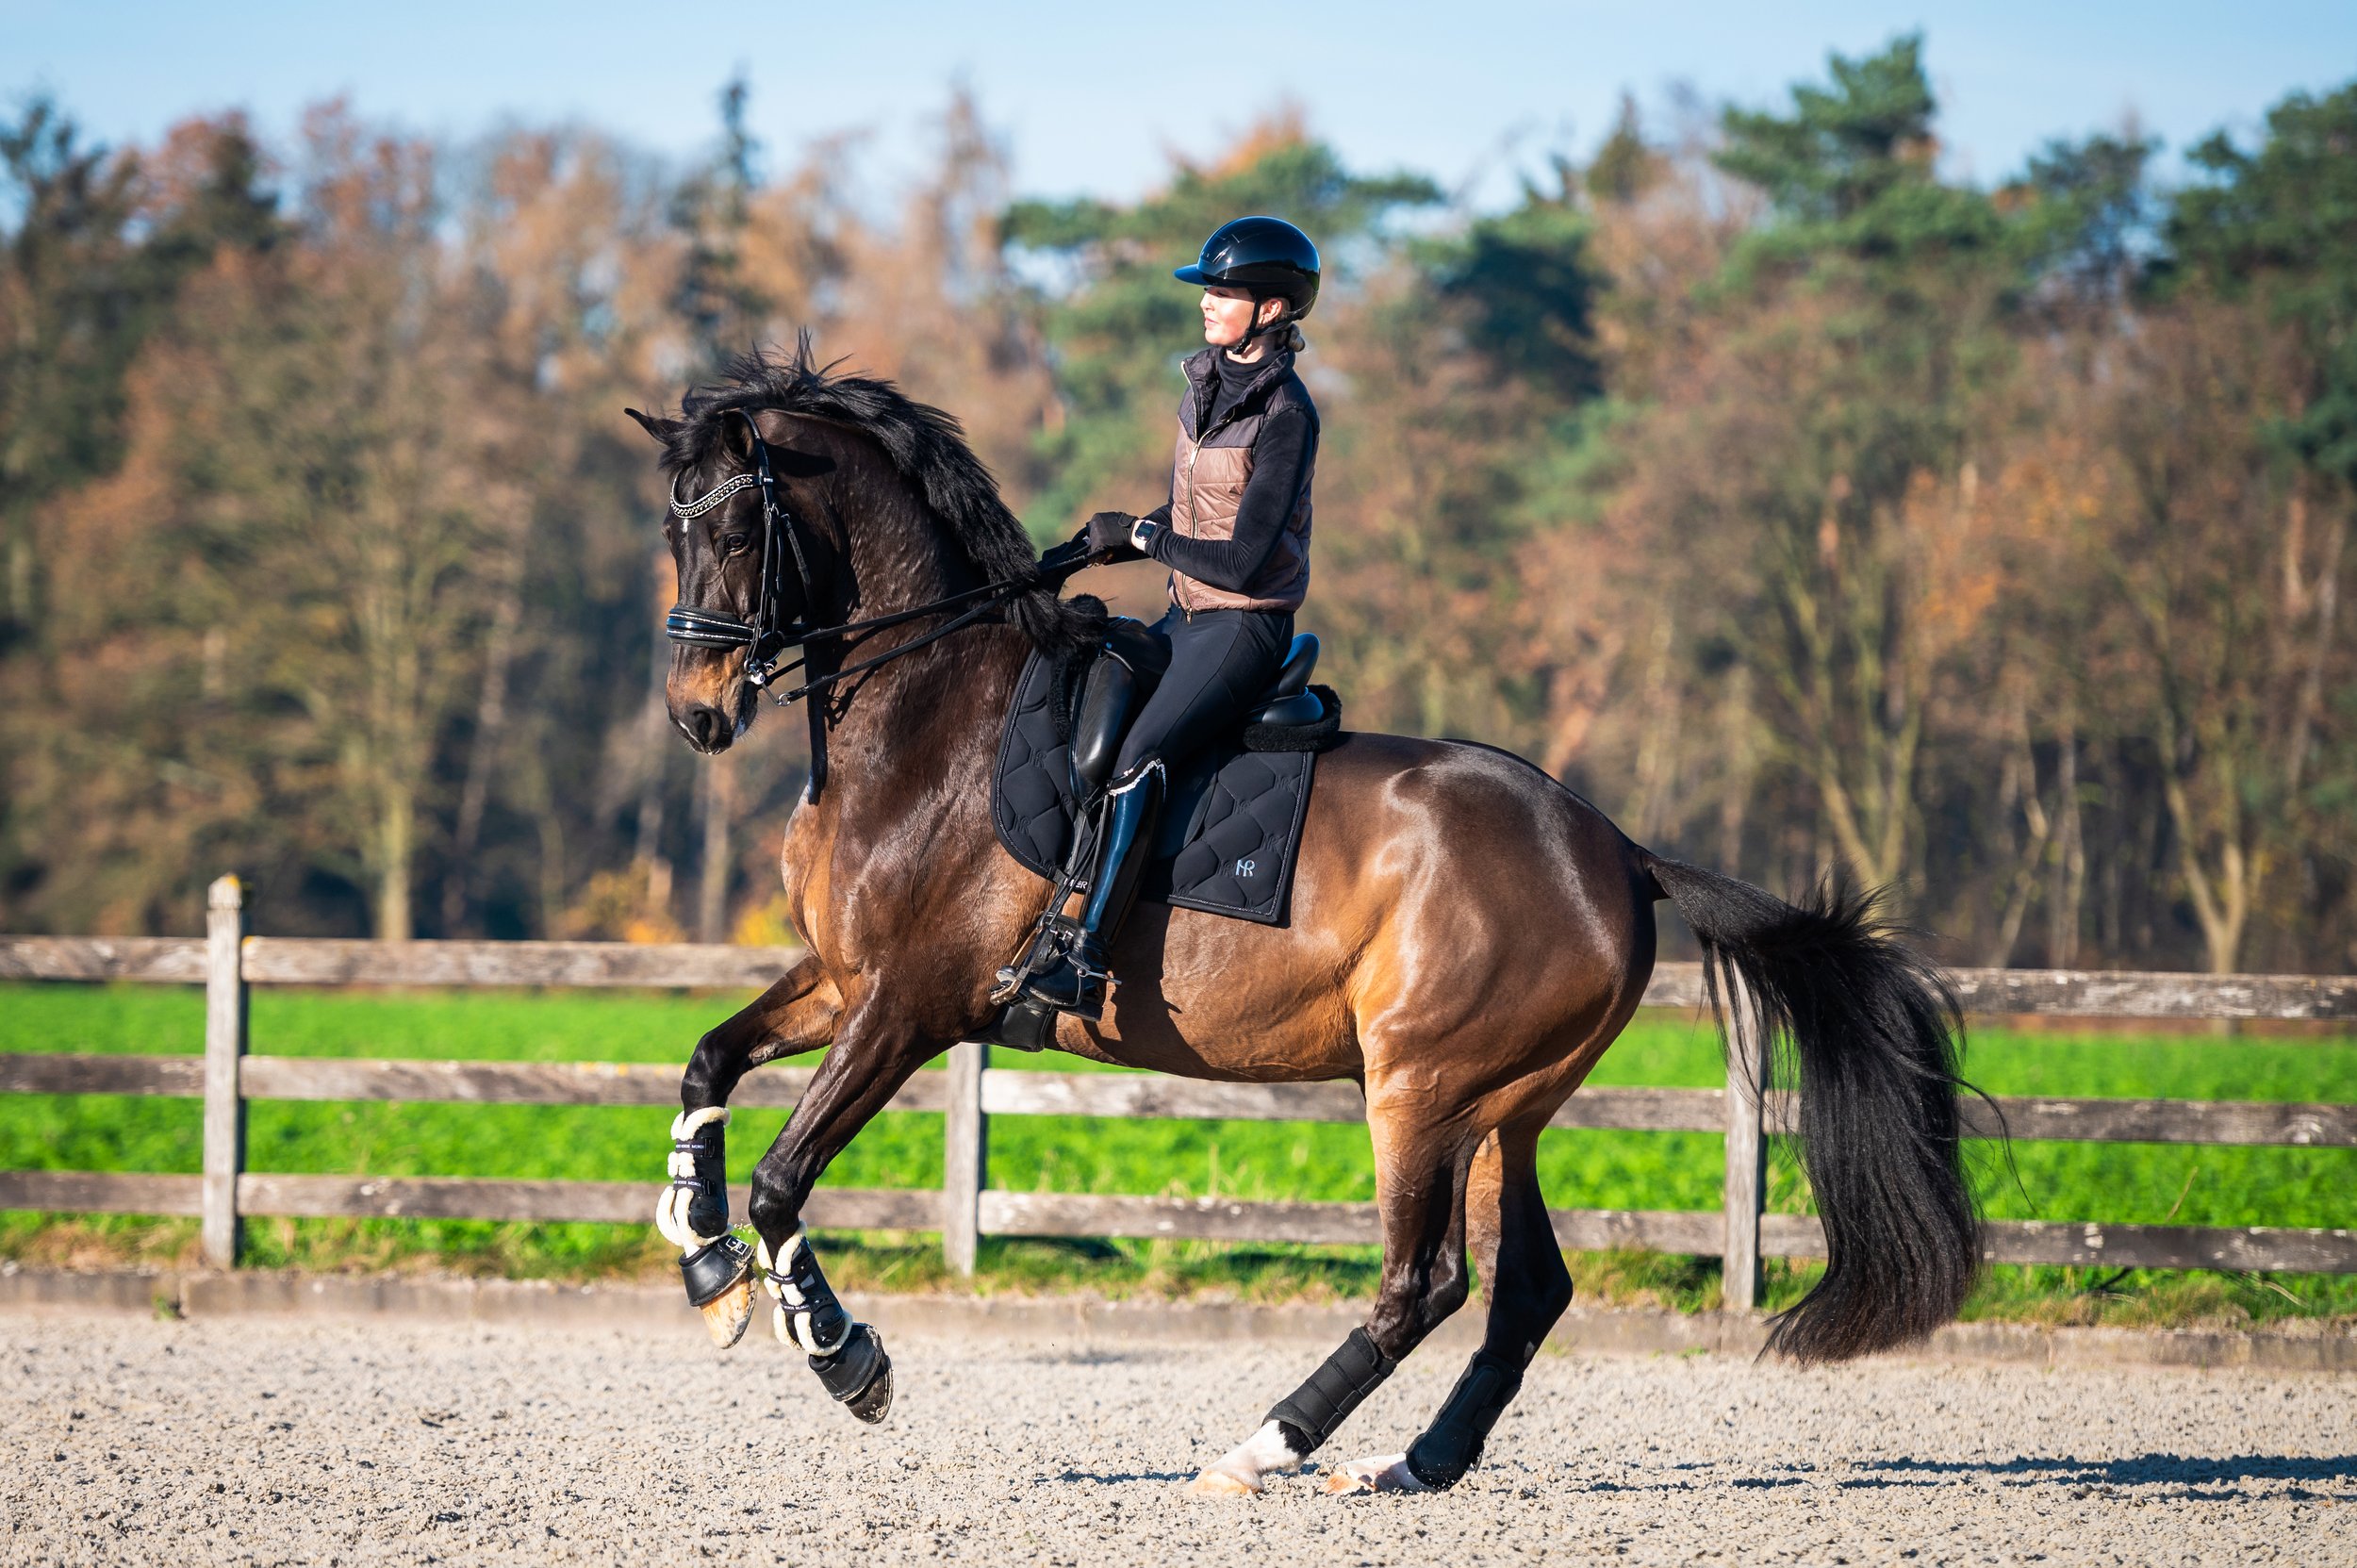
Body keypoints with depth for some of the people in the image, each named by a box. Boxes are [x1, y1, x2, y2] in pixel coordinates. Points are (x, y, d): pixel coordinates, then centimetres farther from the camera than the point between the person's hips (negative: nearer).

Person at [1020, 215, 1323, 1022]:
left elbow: (1244, 561, -21)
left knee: (1136, 757, -28)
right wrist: (1108, 542, 4)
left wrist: (1141, 536, -13)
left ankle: (1084, 965, -34)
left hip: (1246, 626, -10)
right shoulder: (1207, 380, 9)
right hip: (1187, 618, 10)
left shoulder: (1284, 415, -17)